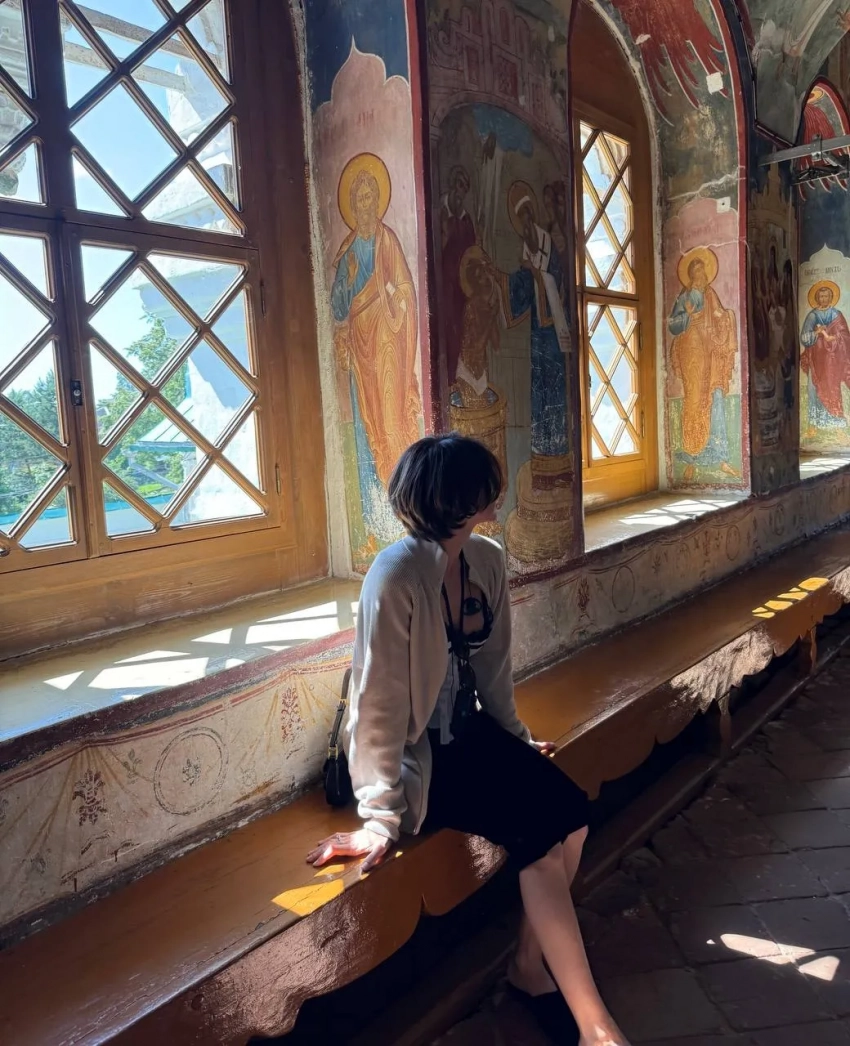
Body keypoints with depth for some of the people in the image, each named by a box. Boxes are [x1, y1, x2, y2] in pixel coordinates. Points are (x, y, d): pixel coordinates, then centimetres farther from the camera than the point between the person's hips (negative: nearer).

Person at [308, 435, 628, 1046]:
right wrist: (381, 815, -21)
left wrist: (518, 738, 16)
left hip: (470, 732, 7)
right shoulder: (396, 579, -25)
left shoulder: (487, 560, -3)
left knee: (571, 812, -12)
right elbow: (380, 701, -23)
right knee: (539, 836, -18)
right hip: (416, 754, -7)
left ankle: (531, 965, 10)